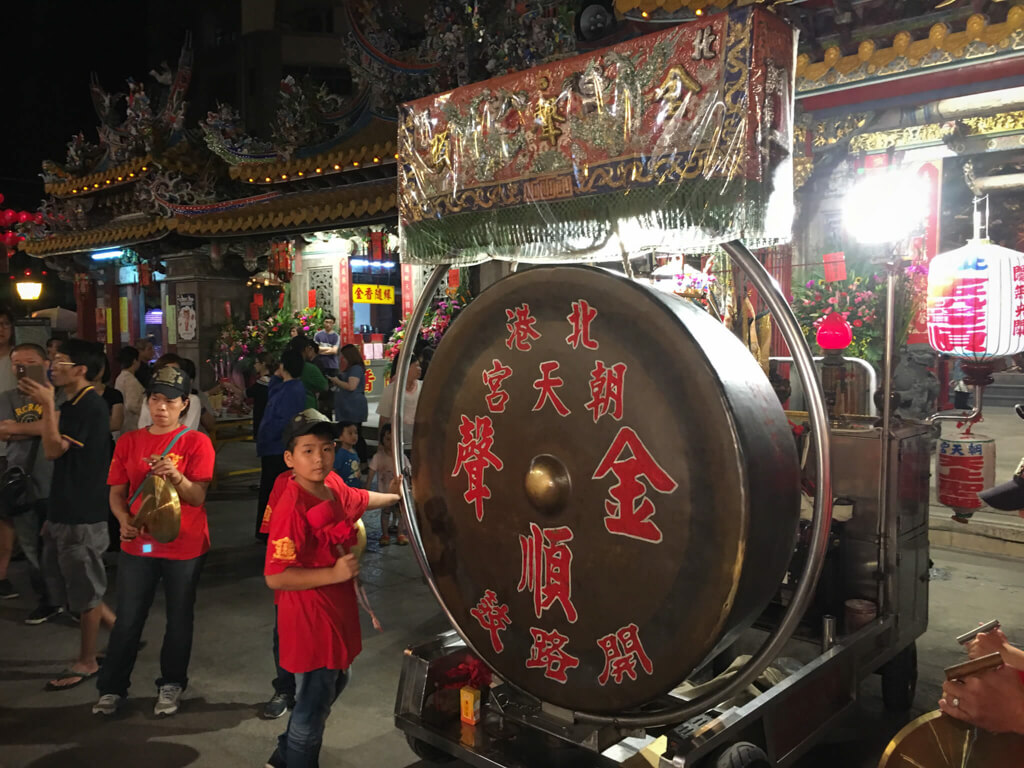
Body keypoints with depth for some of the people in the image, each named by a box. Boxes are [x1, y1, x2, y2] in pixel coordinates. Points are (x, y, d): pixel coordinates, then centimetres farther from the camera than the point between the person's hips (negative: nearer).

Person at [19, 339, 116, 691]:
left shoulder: (90, 406, -17)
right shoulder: (72, 405, 13)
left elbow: (54, 449, -21)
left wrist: (47, 405, -22)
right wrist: (53, 515, 20)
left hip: (83, 515, -10)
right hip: (64, 511, 10)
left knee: (85, 589, 3)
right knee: (65, 584, 16)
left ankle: (86, 662, 17)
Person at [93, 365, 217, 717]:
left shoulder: (197, 443, -8)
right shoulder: (128, 442, 4)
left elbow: (197, 497, -13)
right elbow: (117, 492, 6)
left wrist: (176, 476, -32)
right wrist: (124, 519, -13)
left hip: (184, 546, -2)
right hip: (137, 544, 3)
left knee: (179, 619, 11)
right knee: (127, 620, 9)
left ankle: (171, 684, 29)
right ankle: (112, 687, 26)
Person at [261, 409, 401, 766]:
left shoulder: (333, 485, -3)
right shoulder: (292, 508, -28)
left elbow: (360, 500, 22)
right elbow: (275, 577, -30)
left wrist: (397, 496, 33)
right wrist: (334, 573, -30)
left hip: (336, 611, 10)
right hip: (309, 619, -10)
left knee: (334, 683, 28)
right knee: (313, 707, 6)